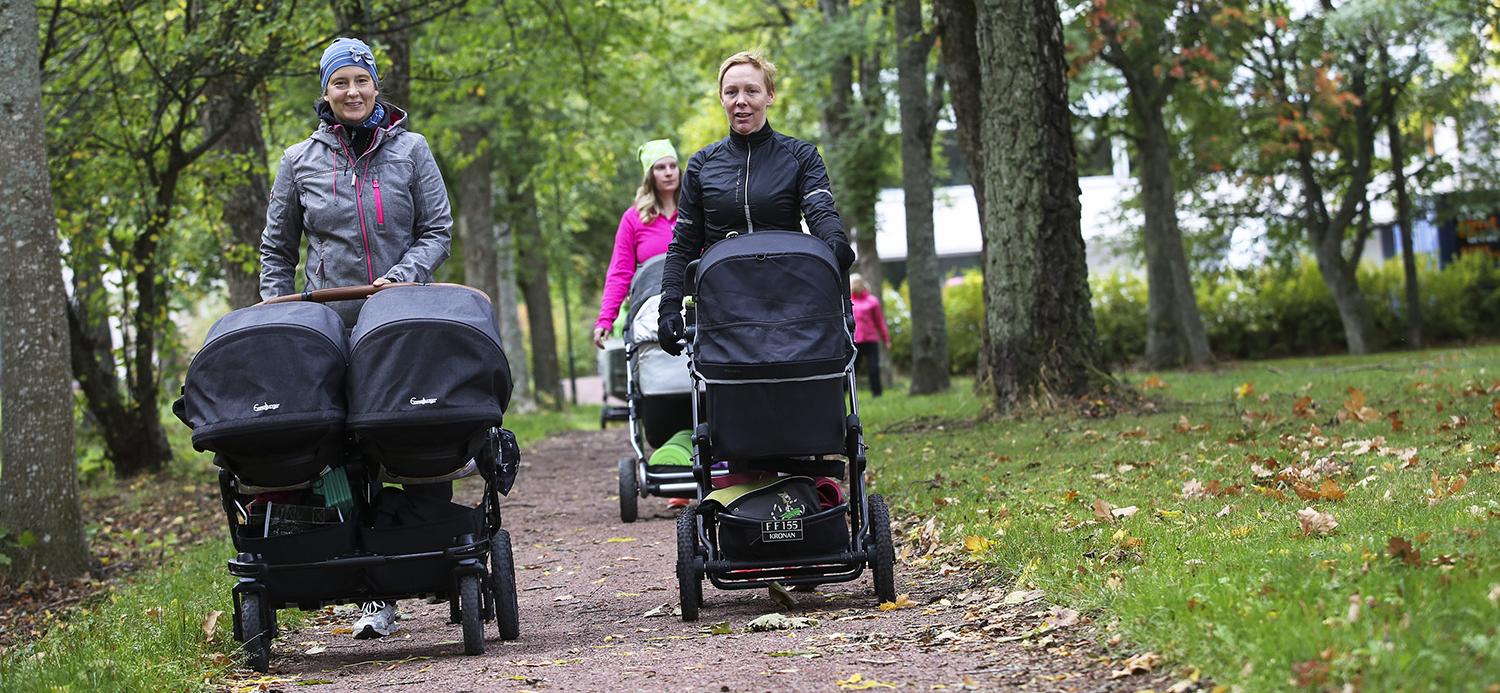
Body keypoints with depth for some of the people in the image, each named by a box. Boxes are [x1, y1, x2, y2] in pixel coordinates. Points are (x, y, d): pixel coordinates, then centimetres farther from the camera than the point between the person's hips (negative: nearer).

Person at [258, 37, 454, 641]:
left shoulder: (410, 150, 6)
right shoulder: (301, 161, 8)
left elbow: (437, 230, 4)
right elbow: (276, 249, 15)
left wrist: (402, 275, -13)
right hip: (332, 328, 0)